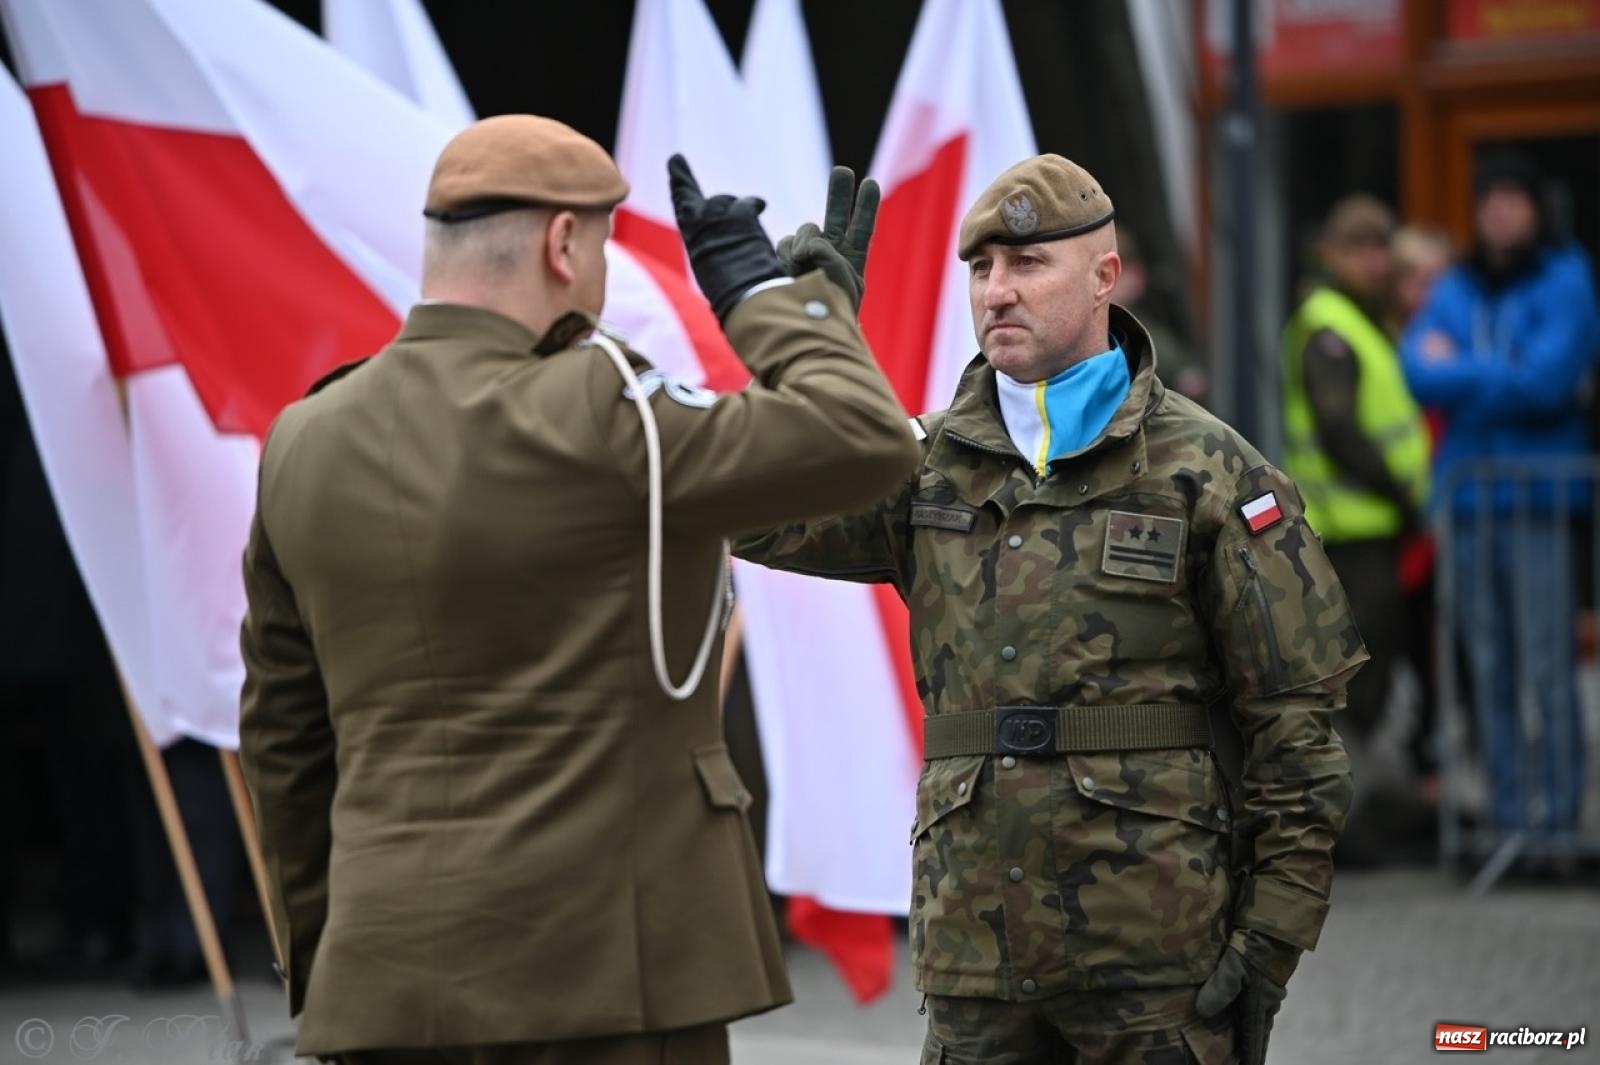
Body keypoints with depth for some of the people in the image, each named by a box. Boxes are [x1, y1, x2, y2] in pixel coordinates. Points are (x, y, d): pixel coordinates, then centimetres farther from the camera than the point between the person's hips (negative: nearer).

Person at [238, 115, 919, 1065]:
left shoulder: (306, 444, 7)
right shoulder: (593, 417, -12)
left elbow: (286, 735, 14)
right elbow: (868, 441, -11)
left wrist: (319, 955, 22)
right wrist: (762, 289, 3)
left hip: (387, 980, 6)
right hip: (597, 973, -6)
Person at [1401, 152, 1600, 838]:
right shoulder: (1454, 290, 14)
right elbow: (1421, 373, 1)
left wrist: (1460, 371, -1)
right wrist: (1502, 379, -10)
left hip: (1540, 492, -4)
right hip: (1467, 493, 4)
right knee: (1488, 665, 4)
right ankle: (1506, 808, 8)